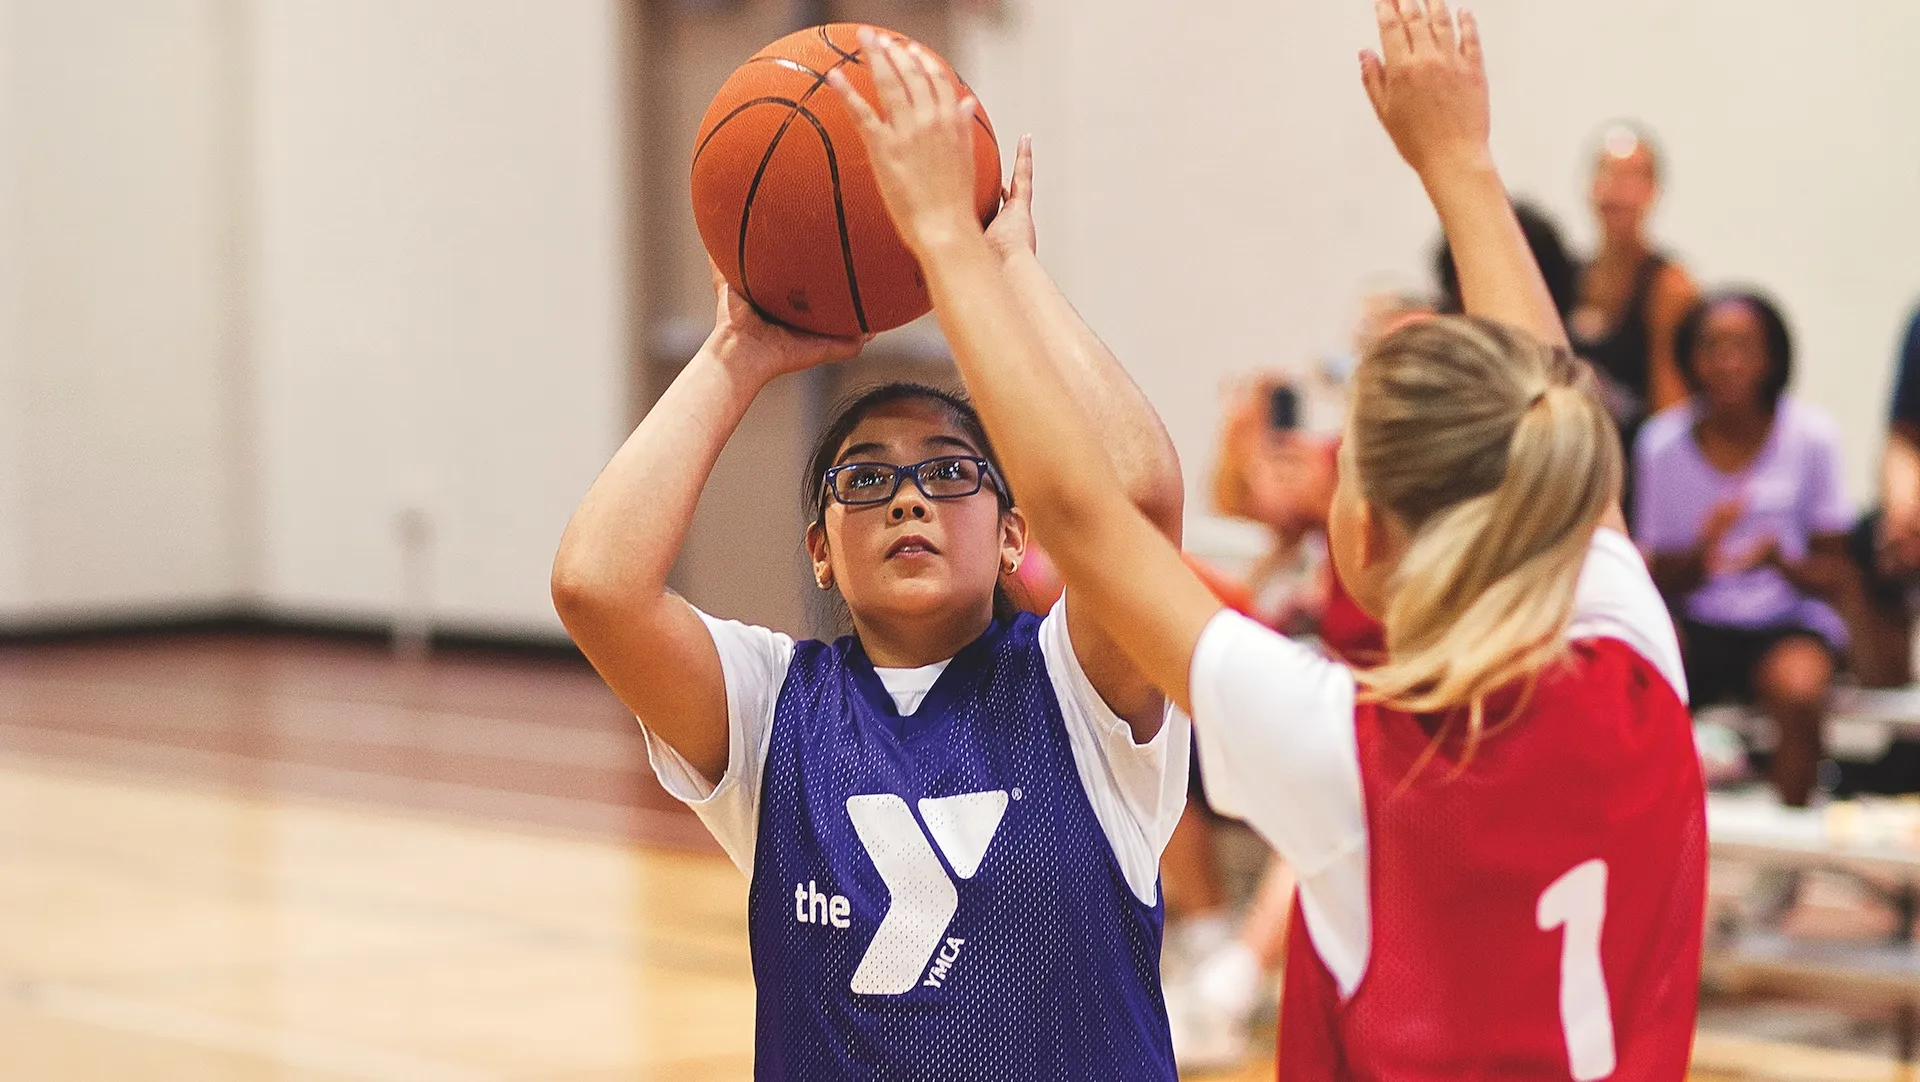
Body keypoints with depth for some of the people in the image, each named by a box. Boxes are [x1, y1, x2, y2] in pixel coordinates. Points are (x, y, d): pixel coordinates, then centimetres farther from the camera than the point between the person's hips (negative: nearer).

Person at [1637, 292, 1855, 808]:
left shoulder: (1810, 437, -7)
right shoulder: (1665, 442, -3)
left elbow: (1832, 580, -3)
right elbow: (1664, 579, 2)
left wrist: (1780, 561, -25)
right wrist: (1701, 556, -21)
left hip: (1789, 622, -1)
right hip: (1696, 624, 1)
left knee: (1799, 690, -34)